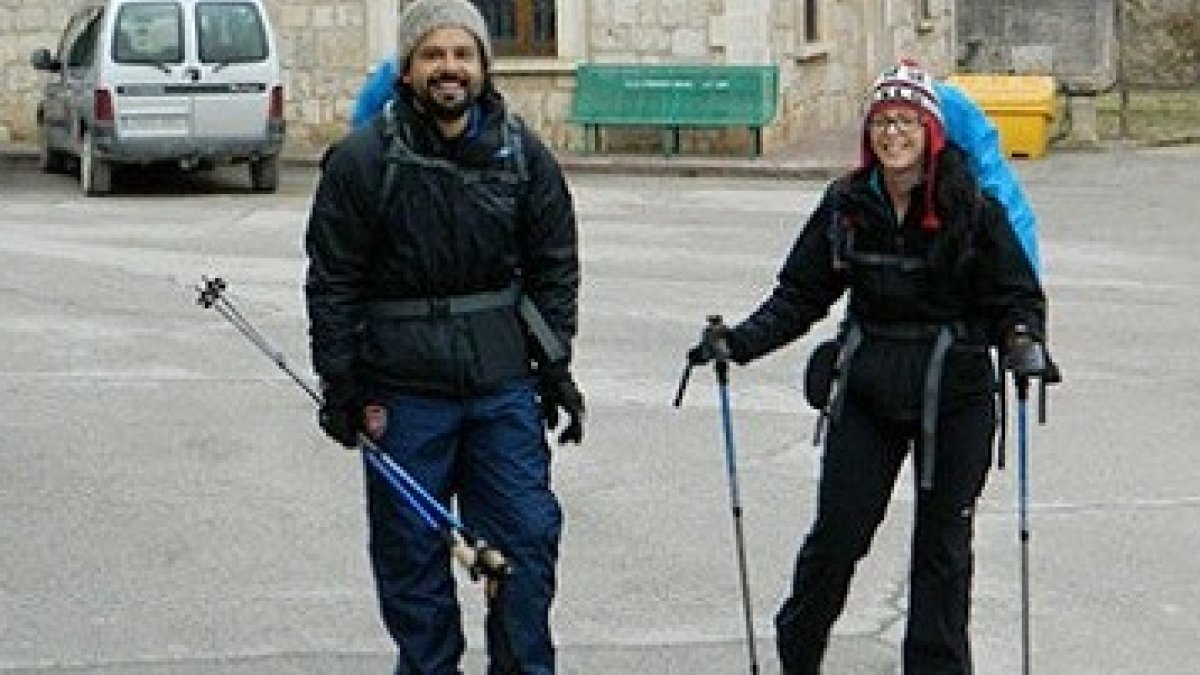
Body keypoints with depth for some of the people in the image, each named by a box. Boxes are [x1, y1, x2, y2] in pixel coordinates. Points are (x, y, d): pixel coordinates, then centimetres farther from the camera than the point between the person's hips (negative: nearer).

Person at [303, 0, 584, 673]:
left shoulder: (524, 156, 1)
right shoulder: (361, 160, -7)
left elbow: (554, 270, 9)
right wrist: (341, 386, -4)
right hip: (402, 390, -2)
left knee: (528, 535, 5)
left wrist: (555, 370, 5)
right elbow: (333, 283, -3)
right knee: (411, 554, 6)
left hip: (503, 385, 2)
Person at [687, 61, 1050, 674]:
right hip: (866, 389, 2)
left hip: (955, 393, -2)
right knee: (837, 531, 4)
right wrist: (738, 343, -6)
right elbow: (799, 295, 6)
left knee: (942, 542, 6)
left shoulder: (971, 207, -7)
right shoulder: (847, 205, 1)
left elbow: (1016, 295, -3)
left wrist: (1022, 340, -24)